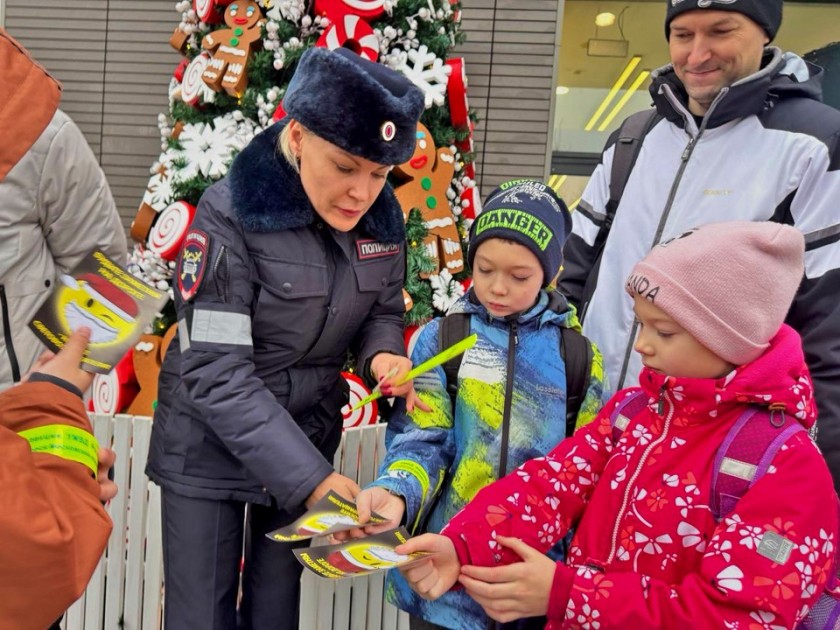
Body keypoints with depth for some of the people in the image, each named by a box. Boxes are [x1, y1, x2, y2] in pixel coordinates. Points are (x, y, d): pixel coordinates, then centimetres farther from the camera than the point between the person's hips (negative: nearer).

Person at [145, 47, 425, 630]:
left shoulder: (382, 217, -6)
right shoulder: (231, 212, -22)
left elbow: (382, 310, 9)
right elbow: (216, 374, -25)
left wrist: (383, 354, -15)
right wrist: (310, 477, -29)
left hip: (307, 441, 4)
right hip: (211, 447, -4)